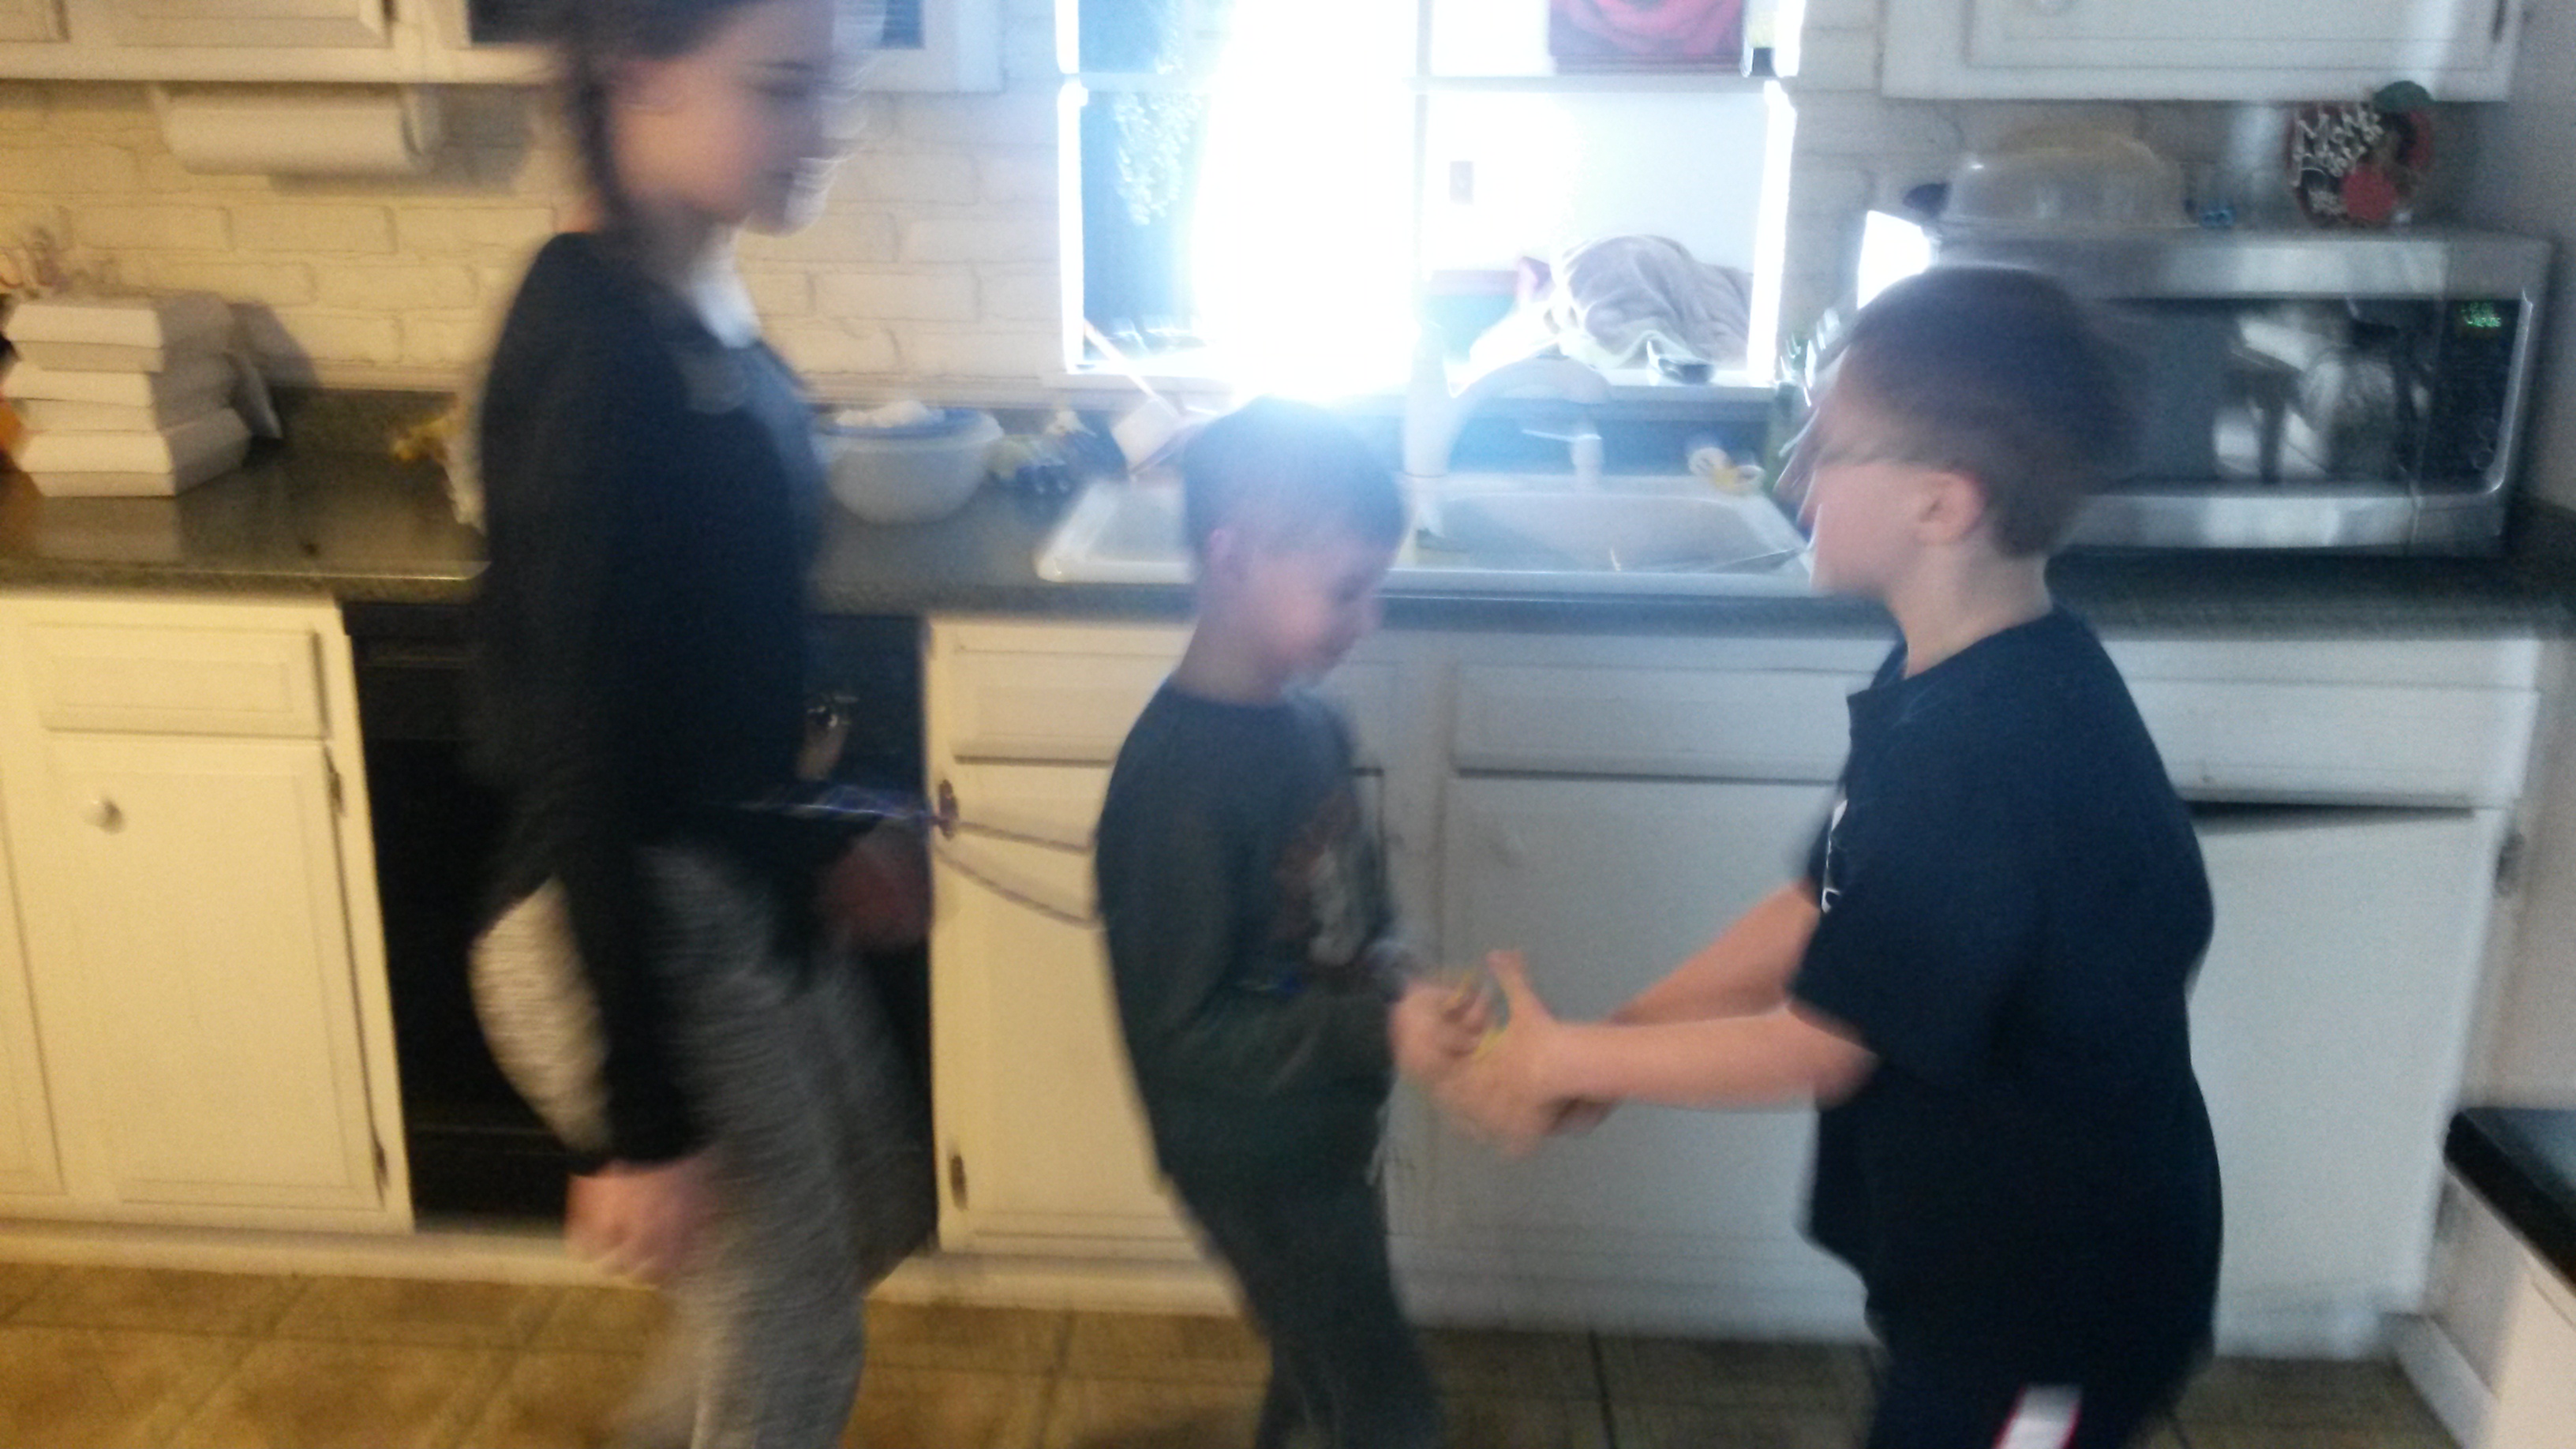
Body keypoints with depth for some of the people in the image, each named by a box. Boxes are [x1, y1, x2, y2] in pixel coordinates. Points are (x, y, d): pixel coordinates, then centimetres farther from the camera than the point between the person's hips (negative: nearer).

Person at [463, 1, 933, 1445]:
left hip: (743, 891, 9)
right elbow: (579, 759, -24)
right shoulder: (598, 353, -25)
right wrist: (644, 1122, -20)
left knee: (876, 1210, 27)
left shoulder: (703, 312, 2)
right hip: (636, 929, -9)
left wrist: (816, 843, 20)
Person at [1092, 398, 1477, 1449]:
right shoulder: (1178, 778, -28)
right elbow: (1179, 1032, -25)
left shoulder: (1306, 724, -3)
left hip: (1327, 1131, 8)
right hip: (1254, 1159, -8)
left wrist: (1395, 978, -9)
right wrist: (1377, 1032, -30)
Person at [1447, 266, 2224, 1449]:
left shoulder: (1997, 752, -33)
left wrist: (1571, 1058, -13)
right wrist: (1615, 1041, -3)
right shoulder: (1952, 683, -2)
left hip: (2056, 1290, -8)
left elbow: (1817, 1049, -25)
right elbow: (1822, 908, 5)